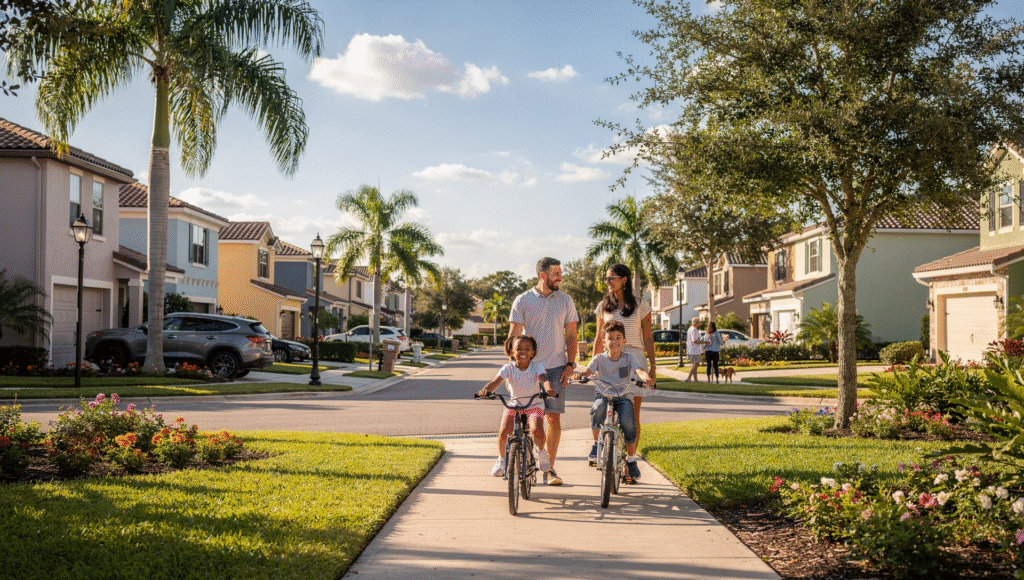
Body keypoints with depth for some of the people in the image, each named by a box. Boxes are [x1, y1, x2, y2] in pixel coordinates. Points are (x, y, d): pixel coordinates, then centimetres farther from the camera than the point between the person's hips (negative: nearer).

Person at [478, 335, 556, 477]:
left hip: (534, 405, -1)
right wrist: (485, 390, -47)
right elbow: (496, 381, -25)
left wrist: (548, 389, -54)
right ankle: (501, 459, 11)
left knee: (537, 430, -28)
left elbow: (544, 379, -30)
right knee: (503, 433, -19)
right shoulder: (508, 368, -11)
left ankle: (541, 452, 7)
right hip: (514, 405, 1)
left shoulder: (536, 367, -12)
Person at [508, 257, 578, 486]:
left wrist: (570, 364, 0)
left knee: (553, 417, -2)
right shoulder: (522, 301, 1)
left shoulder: (565, 300, 7)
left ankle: (549, 468, 6)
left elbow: (571, 335, 10)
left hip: (556, 368, 1)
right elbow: (514, 335, 1)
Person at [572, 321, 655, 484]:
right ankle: (597, 443, -10)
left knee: (627, 422, -26)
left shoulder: (629, 358, 1)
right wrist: (580, 375, -38)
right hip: (603, 394, 0)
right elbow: (588, 370, -14)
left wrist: (647, 378, -41)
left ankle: (631, 460, -2)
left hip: (624, 396, 0)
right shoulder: (600, 358, 3)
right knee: (597, 409, -35)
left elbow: (639, 370, -17)